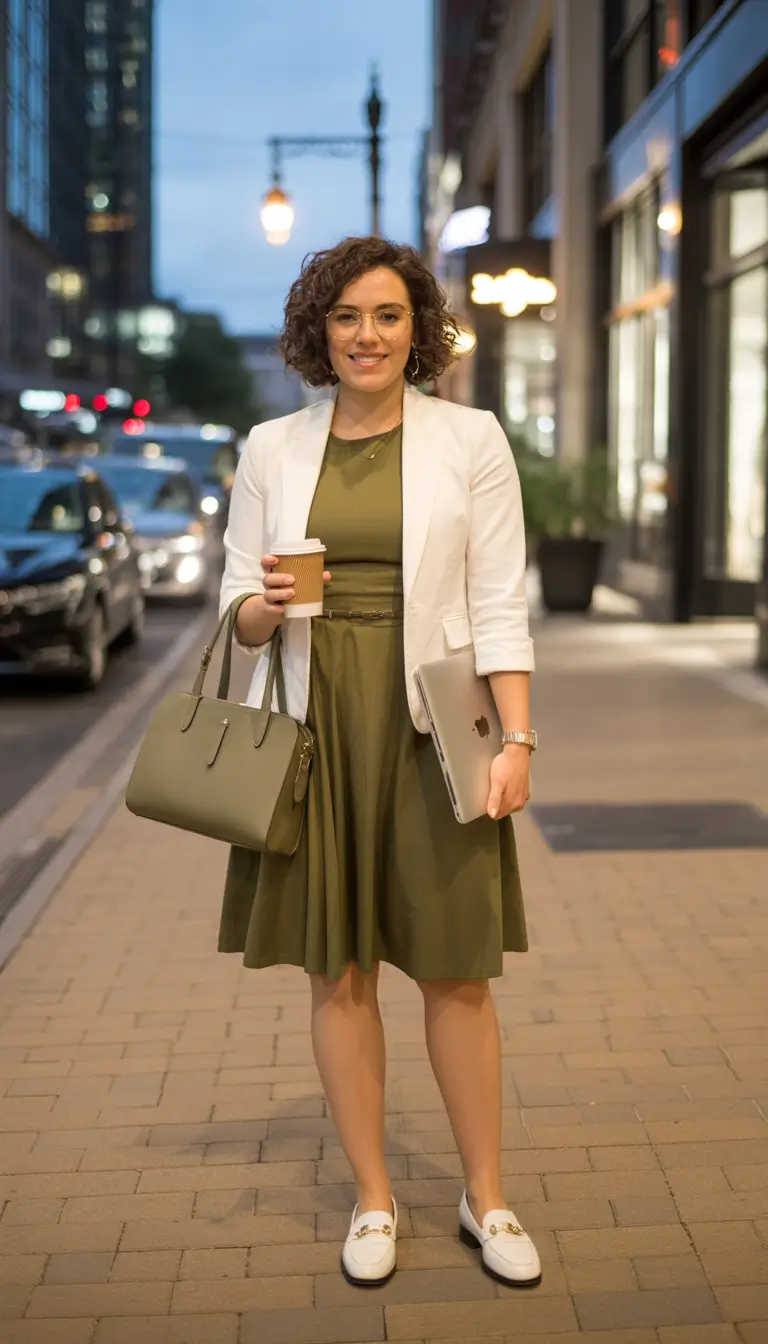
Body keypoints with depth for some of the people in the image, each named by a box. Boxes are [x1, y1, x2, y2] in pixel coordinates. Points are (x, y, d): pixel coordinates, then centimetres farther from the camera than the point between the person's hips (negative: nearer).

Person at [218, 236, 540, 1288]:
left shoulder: (470, 440, 1)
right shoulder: (272, 450, 7)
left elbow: (500, 606, -1)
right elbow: (239, 605, 10)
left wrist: (516, 739, -9)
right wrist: (266, 606, -13)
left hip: (430, 724, -2)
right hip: (313, 723, 2)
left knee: (456, 969, 3)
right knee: (338, 970, 6)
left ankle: (486, 1199, 21)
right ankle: (374, 1201, 21)